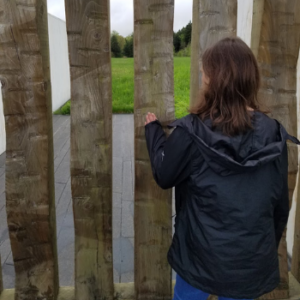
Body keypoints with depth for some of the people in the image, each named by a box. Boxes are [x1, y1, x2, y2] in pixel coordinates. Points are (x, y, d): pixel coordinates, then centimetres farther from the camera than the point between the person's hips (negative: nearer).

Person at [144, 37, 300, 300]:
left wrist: (153, 130, 9)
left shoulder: (192, 132, -20)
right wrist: (268, 248, 15)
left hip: (201, 253, -1)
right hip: (252, 259, 2)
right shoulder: (273, 134, -10)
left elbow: (164, 175, -4)